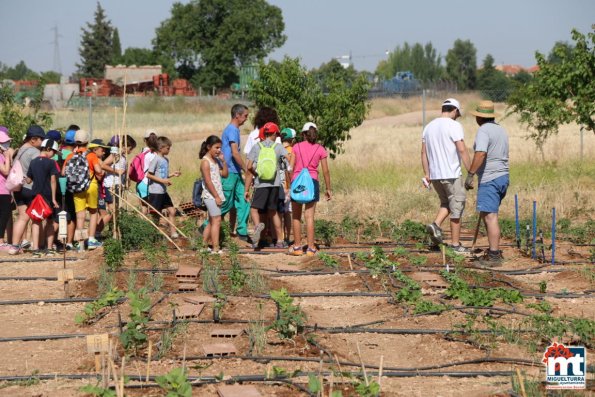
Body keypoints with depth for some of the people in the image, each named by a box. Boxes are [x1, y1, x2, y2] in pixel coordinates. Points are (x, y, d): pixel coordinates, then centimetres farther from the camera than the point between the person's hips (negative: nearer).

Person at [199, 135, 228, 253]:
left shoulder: (216, 161, 15)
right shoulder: (205, 162, -12)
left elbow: (225, 174, 15)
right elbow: (208, 181, -17)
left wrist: (223, 161, 3)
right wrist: (216, 196, -18)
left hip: (216, 195, 9)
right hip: (210, 195, -9)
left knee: (212, 222, 13)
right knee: (217, 220, -12)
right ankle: (216, 248, -14)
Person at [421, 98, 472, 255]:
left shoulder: (429, 126, 11)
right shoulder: (454, 126, -10)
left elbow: (424, 152, 11)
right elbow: (462, 150, -16)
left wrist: (426, 173, 15)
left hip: (434, 175, 6)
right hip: (452, 174, -6)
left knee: (446, 203, 23)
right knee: (457, 208, 2)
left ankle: (435, 225, -3)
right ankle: (456, 245, 4)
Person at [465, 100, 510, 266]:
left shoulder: (483, 131, -13)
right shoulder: (501, 130, 16)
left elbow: (480, 154, -27)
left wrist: (470, 174, -24)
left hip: (489, 179, -9)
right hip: (503, 176, 9)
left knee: (490, 216, -9)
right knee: (488, 214, 19)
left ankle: (494, 255, -12)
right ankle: (494, 250, 21)